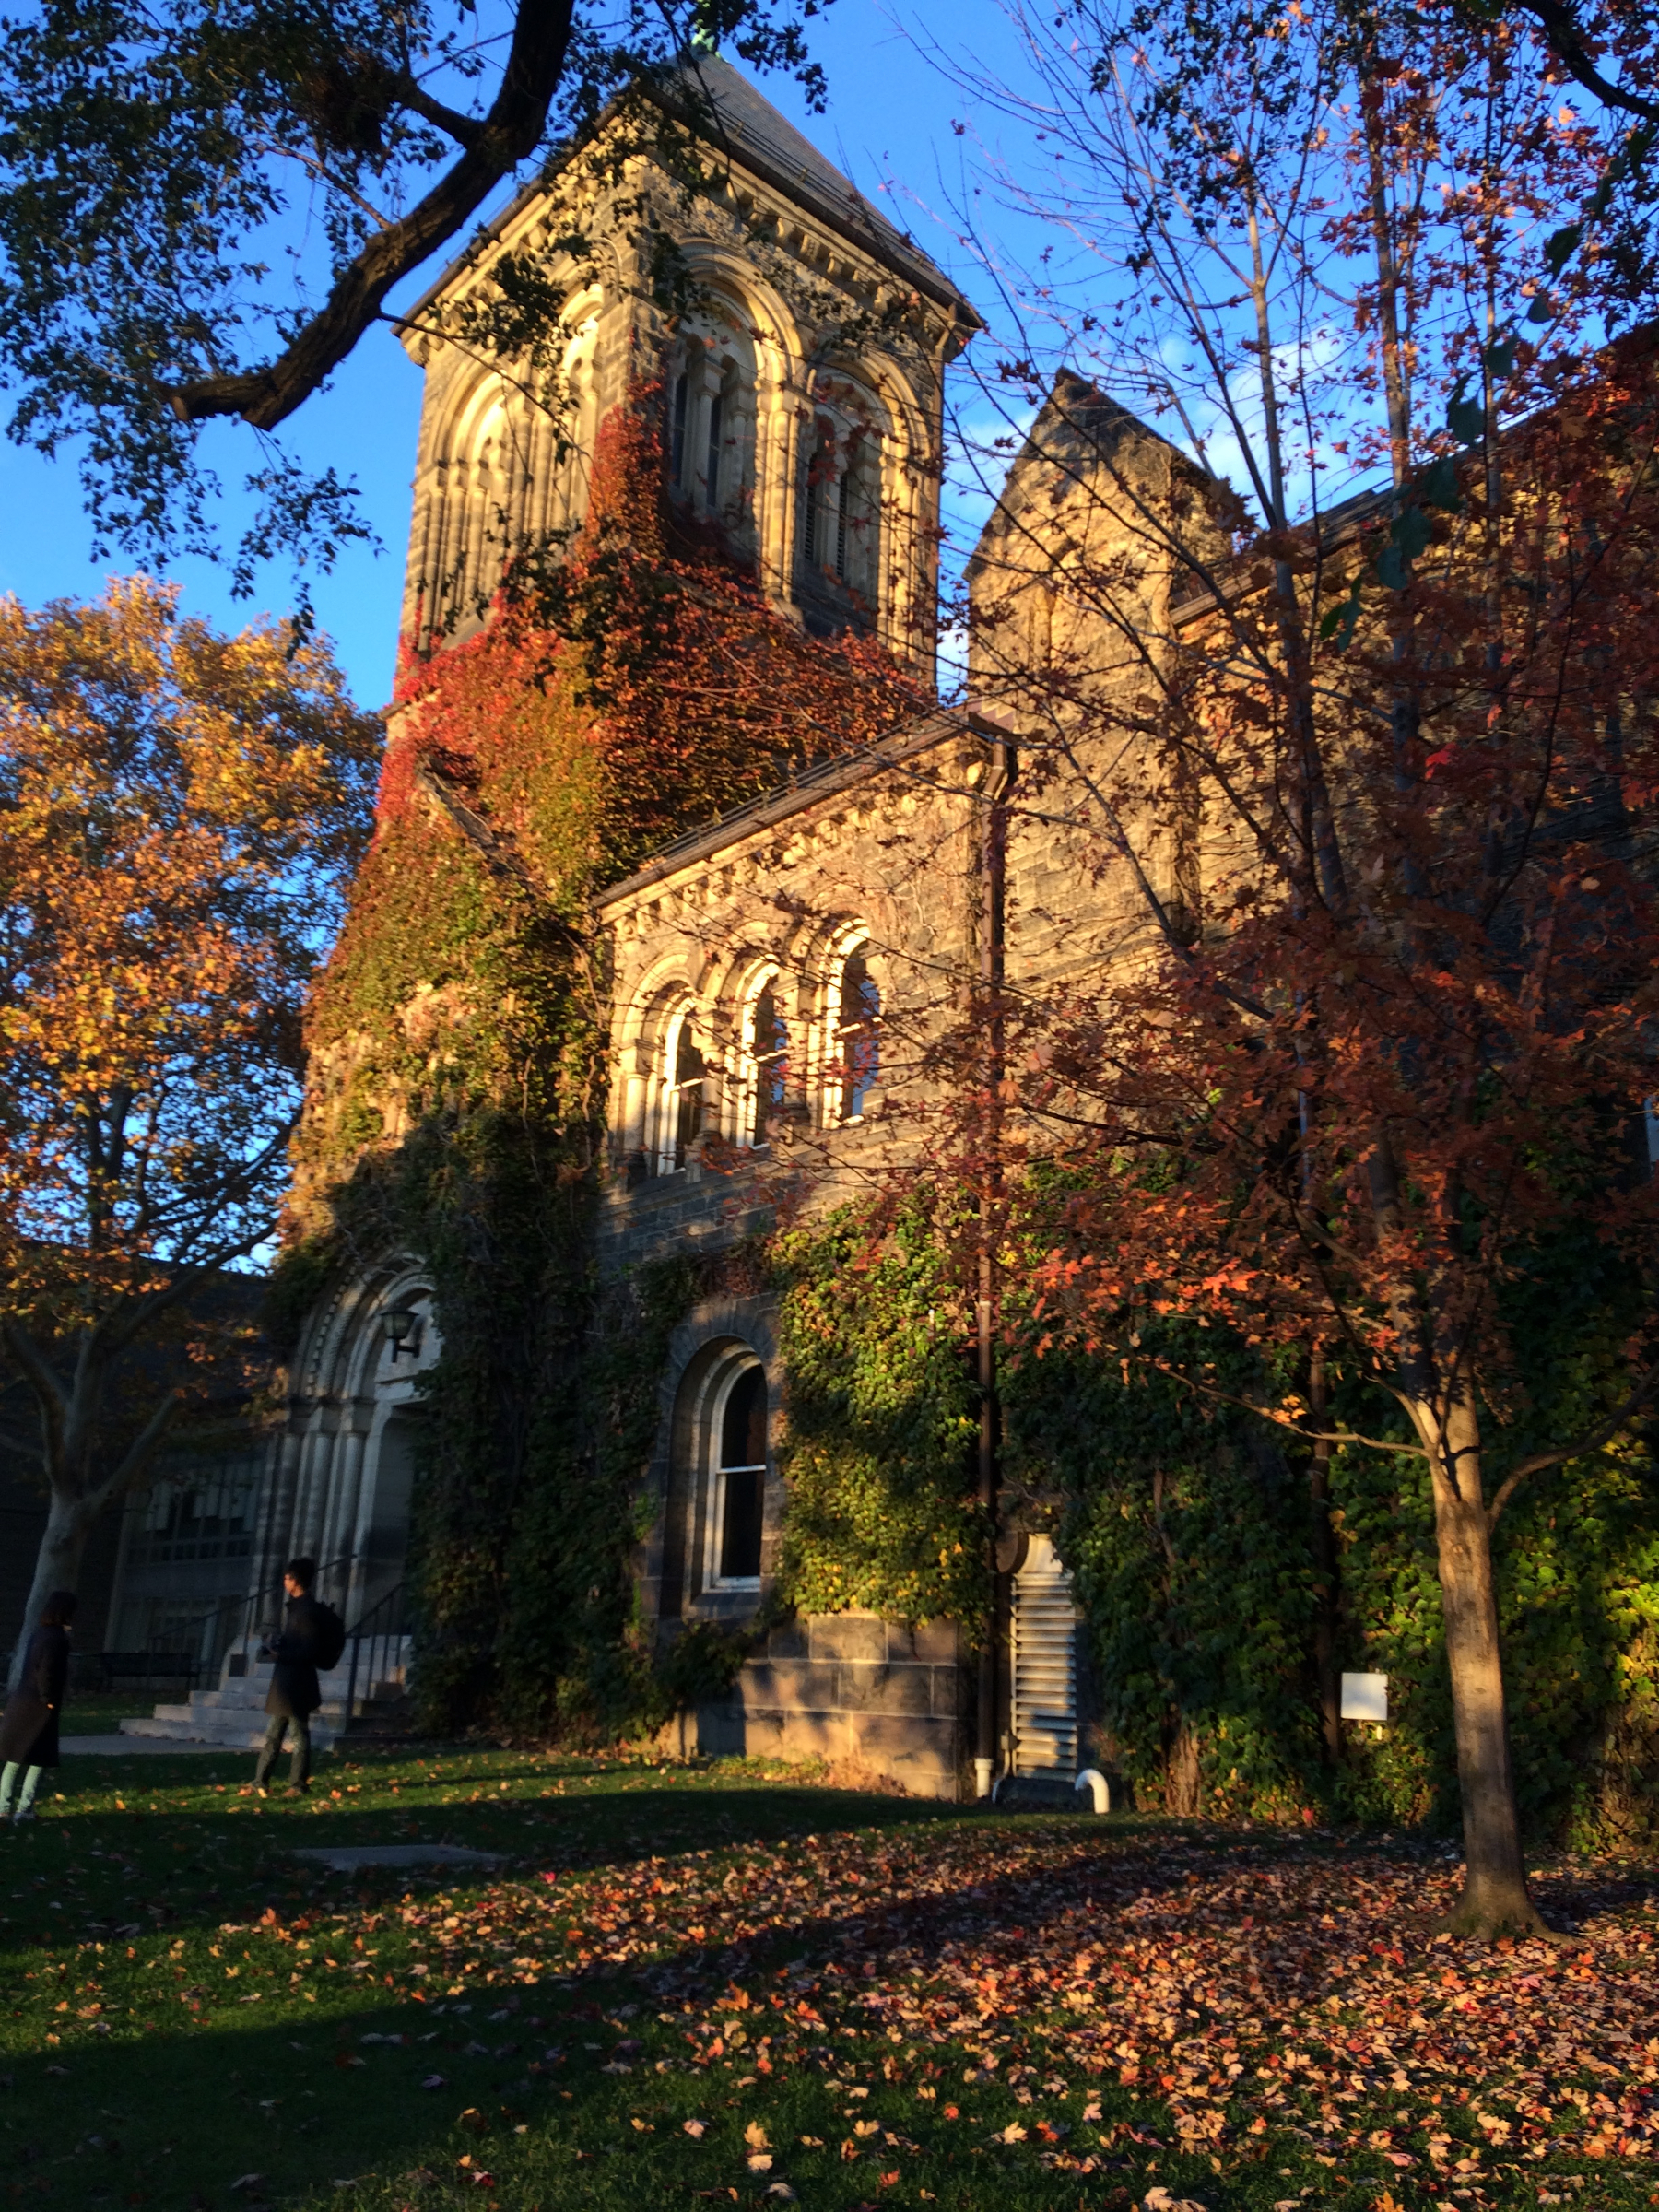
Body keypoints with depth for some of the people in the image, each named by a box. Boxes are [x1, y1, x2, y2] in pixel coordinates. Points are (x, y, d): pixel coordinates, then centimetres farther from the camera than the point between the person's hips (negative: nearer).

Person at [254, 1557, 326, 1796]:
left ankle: (298, 1785, 9)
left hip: (297, 1682, -10)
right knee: (274, 1732, 15)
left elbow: (308, 1652, -21)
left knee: (299, 1732, 1)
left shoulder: (307, 1611, -19)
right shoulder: (298, 1606, 11)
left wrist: (279, 1654, -20)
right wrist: (276, 1647, 6)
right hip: (286, 1680, 10)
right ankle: (261, 1780, 23)